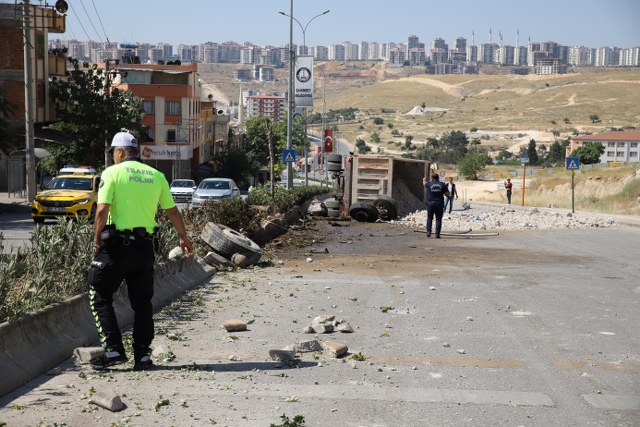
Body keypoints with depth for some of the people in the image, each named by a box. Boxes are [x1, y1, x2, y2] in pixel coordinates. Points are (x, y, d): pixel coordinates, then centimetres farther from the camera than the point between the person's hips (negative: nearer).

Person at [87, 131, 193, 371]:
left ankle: (113, 350, -1)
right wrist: (184, 238, 24)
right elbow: (172, 211, 12)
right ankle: (143, 356, 11)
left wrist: (96, 239, -2)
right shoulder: (156, 176, 9)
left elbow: (102, 210, -13)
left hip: (117, 244, -4)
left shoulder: (112, 173, -4)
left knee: (100, 297, 8)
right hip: (145, 246, 5)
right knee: (142, 303, 12)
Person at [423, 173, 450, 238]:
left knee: (429, 218, 14)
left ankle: (428, 231, 2)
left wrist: (424, 179, 45)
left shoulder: (429, 184, -2)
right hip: (439, 204, 0)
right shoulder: (442, 185, -1)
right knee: (438, 219, 4)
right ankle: (437, 234, 0)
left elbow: (424, 183, 22)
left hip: (430, 203, 0)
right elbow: (447, 194, 0)